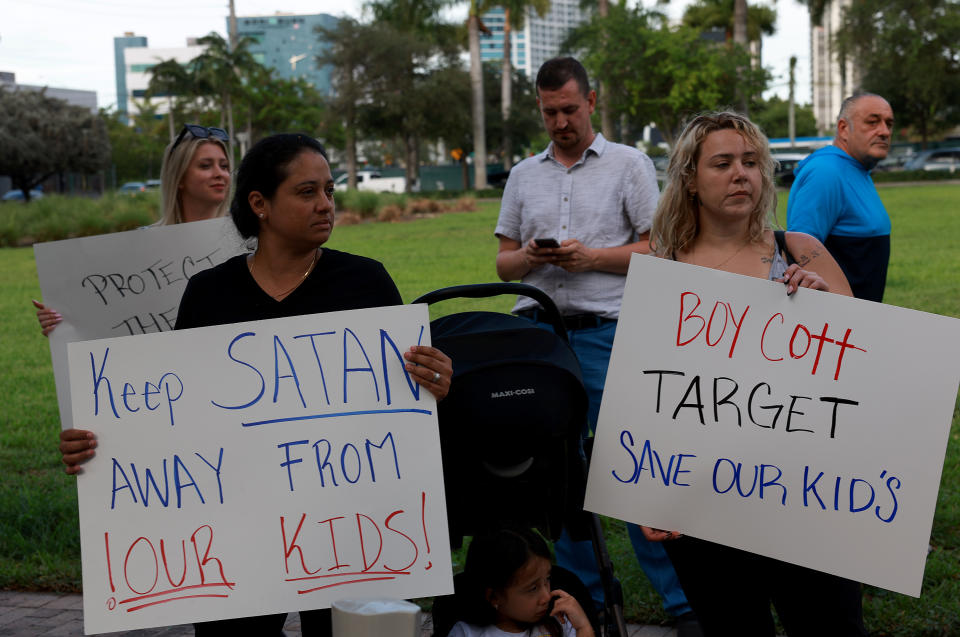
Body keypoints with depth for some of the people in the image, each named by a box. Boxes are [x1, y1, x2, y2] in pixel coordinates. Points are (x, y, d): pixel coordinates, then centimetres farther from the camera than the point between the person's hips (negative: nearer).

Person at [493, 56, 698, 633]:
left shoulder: (630, 164, 5)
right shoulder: (524, 175, 17)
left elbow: (658, 249, -1)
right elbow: (504, 262, 17)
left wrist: (592, 257, -13)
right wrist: (529, 257, -5)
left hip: (606, 331, -4)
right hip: (537, 332, 5)